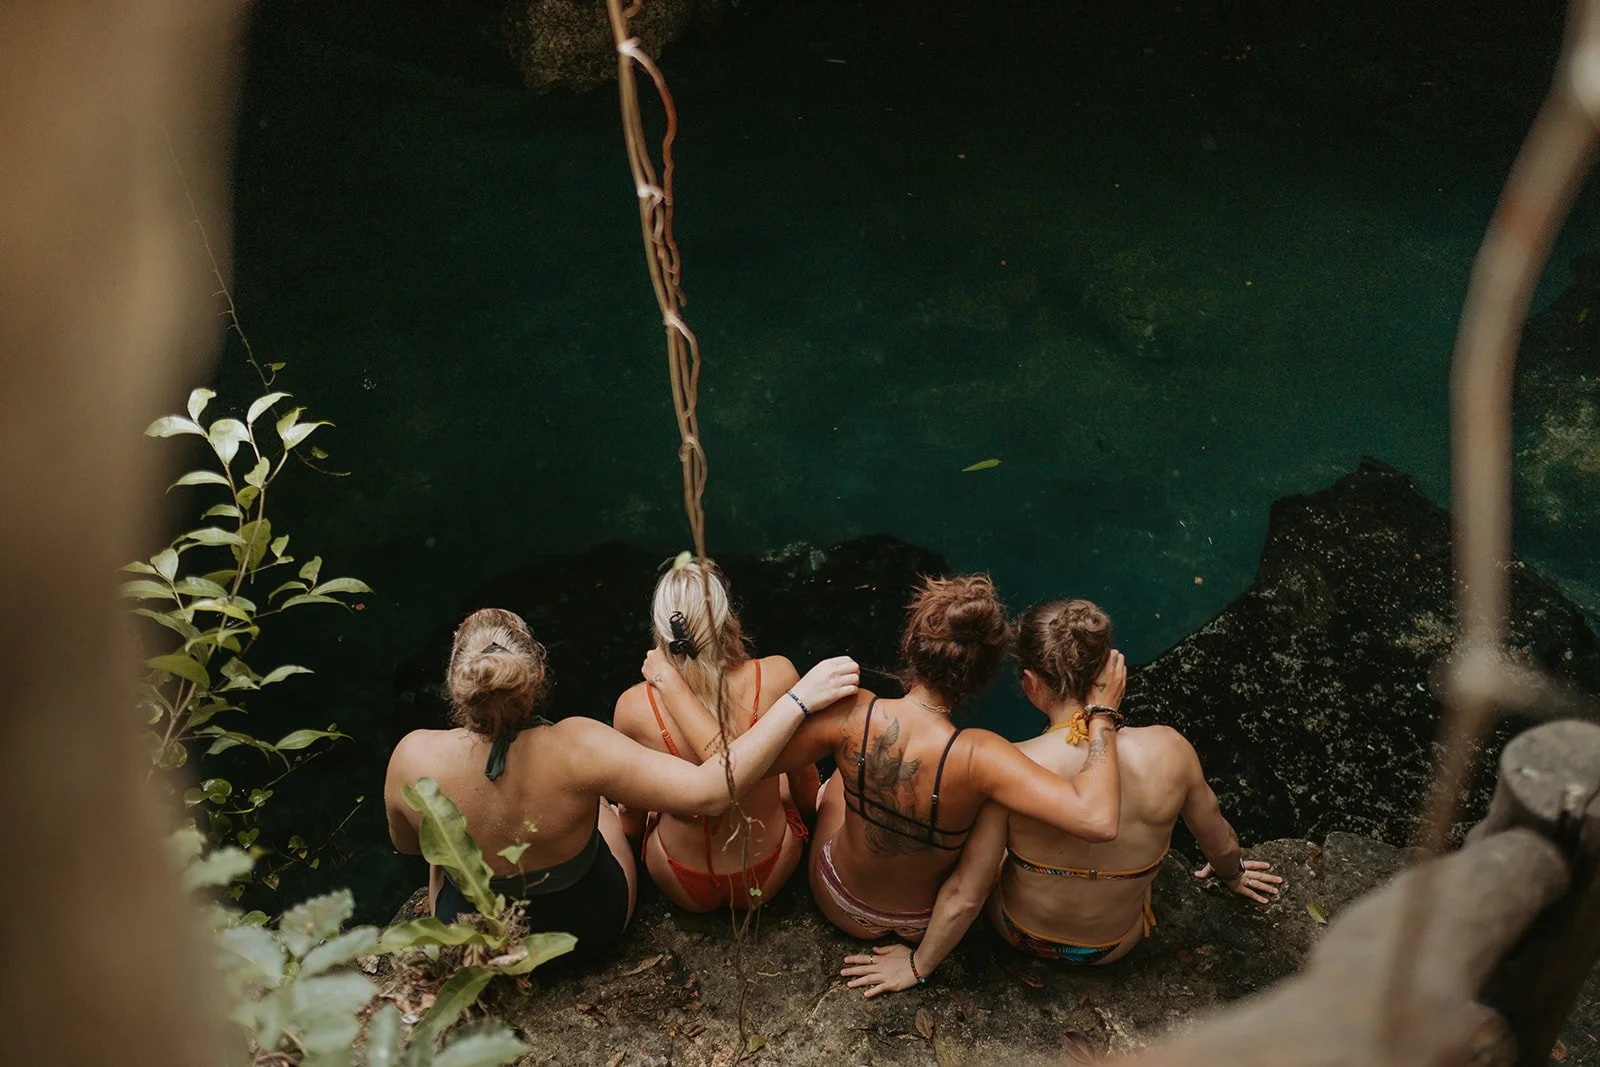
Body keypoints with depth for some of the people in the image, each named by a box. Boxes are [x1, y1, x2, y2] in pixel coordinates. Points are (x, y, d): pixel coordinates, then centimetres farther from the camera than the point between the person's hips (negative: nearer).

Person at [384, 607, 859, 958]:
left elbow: (405, 843, -8)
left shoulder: (413, 758, -30)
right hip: (595, 927, 0)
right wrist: (799, 699, -33)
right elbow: (708, 791, -38)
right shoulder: (575, 749, -37)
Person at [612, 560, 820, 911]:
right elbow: (806, 786, -8)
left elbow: (631, 822, -8)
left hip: (685, 890, 0)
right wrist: (807, 808, 15)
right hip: (771, 876, 1)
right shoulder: (777, 677, -27)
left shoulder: (633, 707, -26)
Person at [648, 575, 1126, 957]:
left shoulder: (851, 715, -33)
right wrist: (1102, 714, -32)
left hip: (840, 907, 1)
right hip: (926, 925, -1)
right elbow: (1098, 818, -45)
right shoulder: (975, 756, -38)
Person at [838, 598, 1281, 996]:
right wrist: (1233, 873, 19)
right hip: (1117, 946, 2)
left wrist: (918, 965, -4)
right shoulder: (1169, 750, -27)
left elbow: (965, 895, -23)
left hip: (1022, 933, -1)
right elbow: (1221, 844, -7)